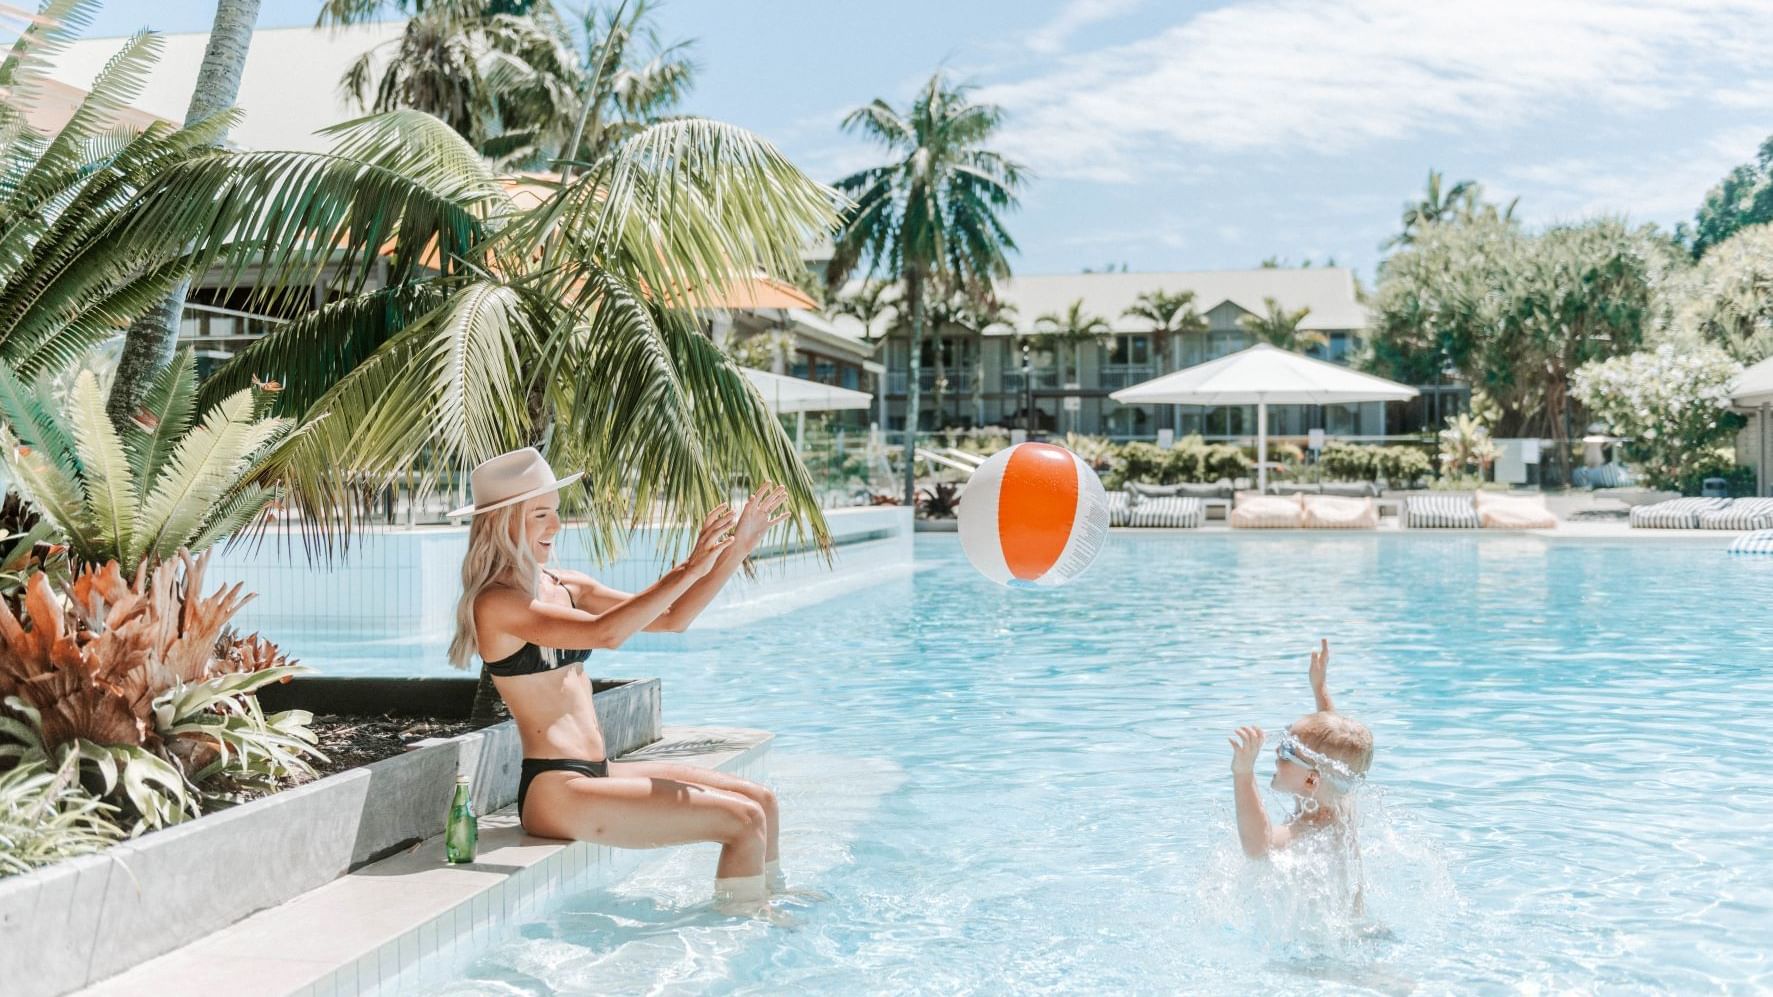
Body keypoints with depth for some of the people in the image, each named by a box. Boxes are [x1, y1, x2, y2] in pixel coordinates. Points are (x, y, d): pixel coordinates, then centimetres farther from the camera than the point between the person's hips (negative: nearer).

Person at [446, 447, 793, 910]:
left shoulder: (565, 585, 12)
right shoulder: (496, 603, -14)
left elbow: (671, 618, 11)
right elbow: (604, 633, -28)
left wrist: (735, 550, 1)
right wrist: (688, 570, -26)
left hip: (598, 772, 9)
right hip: (555, 791, -9)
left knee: (761, 800, 9)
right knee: (744, 821, -14)